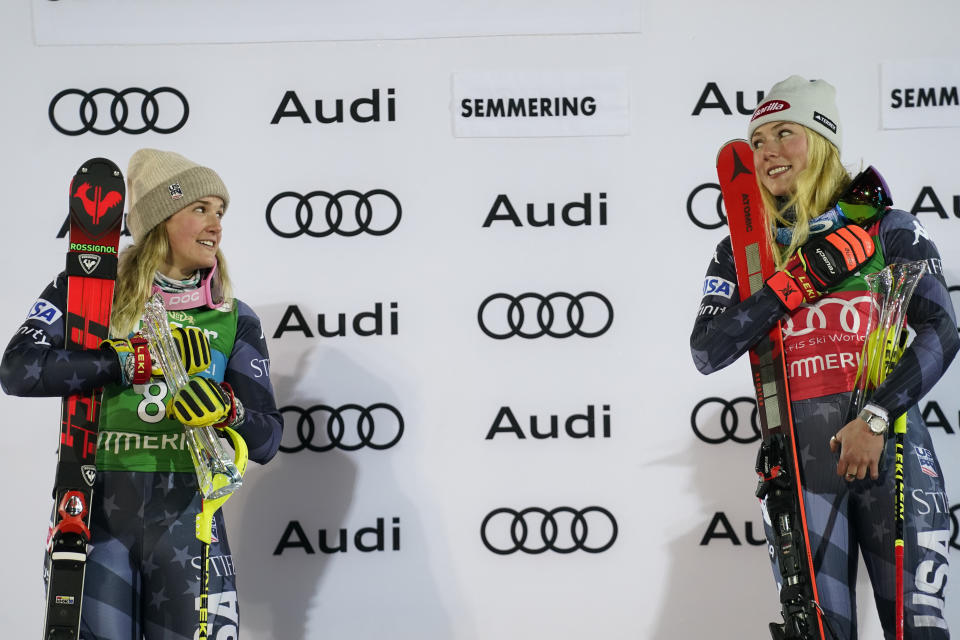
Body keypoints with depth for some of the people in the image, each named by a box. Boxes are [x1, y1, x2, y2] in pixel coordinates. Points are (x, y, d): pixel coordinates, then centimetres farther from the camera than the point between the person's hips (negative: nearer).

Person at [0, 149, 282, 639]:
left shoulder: (234, 319, 7)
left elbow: (266, 441, 4)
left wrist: (226, 409, -17)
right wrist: (133, 363, -14)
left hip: (186, 512, 1)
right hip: (96, 508, -1)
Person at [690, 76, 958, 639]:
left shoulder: (886, 228, 6)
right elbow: (707, 353, -1)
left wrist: (875, 419, -14)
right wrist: (799, 281, -9)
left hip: (889, 444, -1)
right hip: (798, 457, 1)